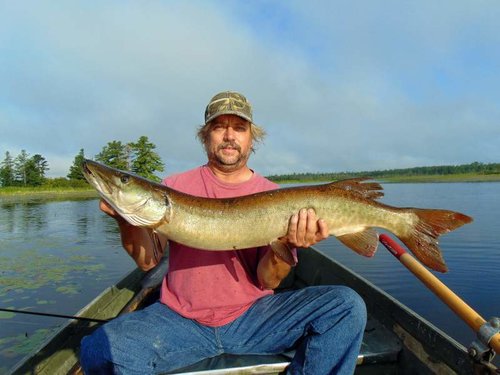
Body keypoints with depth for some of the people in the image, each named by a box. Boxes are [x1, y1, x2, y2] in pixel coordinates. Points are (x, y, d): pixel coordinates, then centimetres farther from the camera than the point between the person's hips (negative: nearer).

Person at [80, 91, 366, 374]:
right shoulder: (175, 187, 2)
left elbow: (267, 282, -5)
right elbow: (148, 261, -4)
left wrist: (285, 248, -26)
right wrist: (127, 218, -23)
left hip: (253, 314, 0)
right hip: (181, 318, 1)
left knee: (346, 306, -18)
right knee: (99, 351, -24)